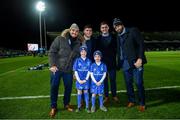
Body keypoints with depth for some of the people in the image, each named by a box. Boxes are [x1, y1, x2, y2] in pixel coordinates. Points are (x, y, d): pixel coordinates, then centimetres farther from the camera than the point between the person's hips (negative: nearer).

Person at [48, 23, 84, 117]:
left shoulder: (78, 43, 5)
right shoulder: (60, 39, -7)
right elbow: (52, 52, -9)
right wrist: (53, 65, -16)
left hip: (69, 70, 3)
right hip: (56, 68, -3)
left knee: (68, 87, 10)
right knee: (54, 87, 4)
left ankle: (66, 104, 34)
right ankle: (53, 107, 23)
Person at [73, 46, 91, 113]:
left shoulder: (88, 61, 0)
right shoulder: (77, 60, -2)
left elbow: (89, 71, -1)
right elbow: (75, 71, -3)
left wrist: (85, 79, -9)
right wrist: (79, 80, -10)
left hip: (86, 80, 0)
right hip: (79, 80, 0)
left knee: (86, 92, 8)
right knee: (79, 93, 8)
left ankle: (87, 107, 17)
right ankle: (79, 107, 21)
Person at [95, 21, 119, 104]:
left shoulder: (113, 37, 5)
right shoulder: (98, 38, 5)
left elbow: (116, 48, 3)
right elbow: (96, 50, 3)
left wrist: (114, 57, -5)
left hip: (112, 62, 0)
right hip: (102, 62, 0)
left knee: (113, 79, 7)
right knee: (104, 80, 7)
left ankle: (114, 96, 21)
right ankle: (106, 96, 18)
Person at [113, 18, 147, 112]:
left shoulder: (133, 31, -2)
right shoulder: (118, 37, 15)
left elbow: (141, 44, -8)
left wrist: (140, 59, -16)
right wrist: (119, 63, 6)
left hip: (136, 62, -5)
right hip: (125, 63, 5)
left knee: (139, 83, -1)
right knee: (128, 83, 10)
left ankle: (142, 104, 15)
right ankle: (131, 101, 27)